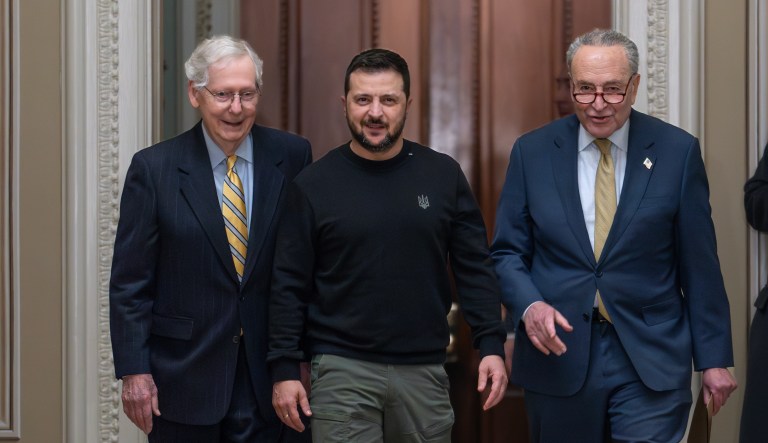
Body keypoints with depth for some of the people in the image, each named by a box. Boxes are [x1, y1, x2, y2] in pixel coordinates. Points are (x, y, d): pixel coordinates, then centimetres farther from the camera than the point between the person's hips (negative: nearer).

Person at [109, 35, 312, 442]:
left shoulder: (292, 157, 0)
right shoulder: (154, 168, -4)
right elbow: (130, 282, -3)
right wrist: (133, 371, -8)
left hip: (267, 376, 1)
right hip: (183, 375, -1)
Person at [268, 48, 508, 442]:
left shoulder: (443, 175, 4)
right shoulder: (313, 184, 0)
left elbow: (474, 267, 6)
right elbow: (289, 284, 0)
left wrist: (491, 346, -3)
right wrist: (284, 368, -5)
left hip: (425, 369, 2)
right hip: (343, 369, -2)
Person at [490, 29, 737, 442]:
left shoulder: (677, 151, -1)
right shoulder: (533, 152, 3)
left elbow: (700, 264, 2)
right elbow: (507, 252, 5)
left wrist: (714, 358, 2)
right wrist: (530, 305, -15)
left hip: (652, 361, -1)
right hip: (558, 351, 2)